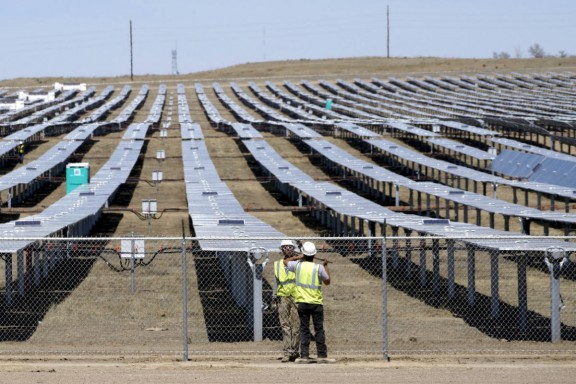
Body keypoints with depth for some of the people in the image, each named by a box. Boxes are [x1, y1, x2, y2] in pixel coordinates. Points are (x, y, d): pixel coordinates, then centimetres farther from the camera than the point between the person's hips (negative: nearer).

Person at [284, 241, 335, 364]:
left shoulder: (298, 265, -2)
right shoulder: (319, 268, -9)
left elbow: (286, 261, 17)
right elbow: (327, 281, 5)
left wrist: (298, 257, 24)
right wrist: (326, 267, 16)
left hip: (302, 302, 2)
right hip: (316, 303, -2)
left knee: (304, 329, 6)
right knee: (319, 329, 4)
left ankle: (304, 355, 1)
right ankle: (322, 355, 3)